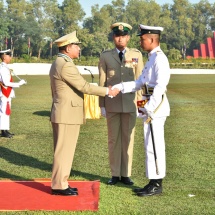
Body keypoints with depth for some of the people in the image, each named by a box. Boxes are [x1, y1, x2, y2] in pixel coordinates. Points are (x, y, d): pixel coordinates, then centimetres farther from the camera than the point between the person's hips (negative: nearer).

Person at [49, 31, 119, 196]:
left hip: (63, 113, 10)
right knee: (64, 150, -4)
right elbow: (84, 87, -18)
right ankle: (59, 186, 2)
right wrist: (107, 91, -9)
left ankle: (60, 183, 19)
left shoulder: (59, 63, 15)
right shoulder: (66, 65, -18)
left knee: (64, 150, 13)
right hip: (67, 114, -10)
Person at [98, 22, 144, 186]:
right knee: (113, 139, 6)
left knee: (128, 139, 6)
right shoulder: (105, 56, 4)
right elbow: (102, 82, 4)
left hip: (130, 105, 0)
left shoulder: (137, 54, 4)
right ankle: (115, 174, 15)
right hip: (112, 105, 0)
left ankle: (126, 174, 15)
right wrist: (102, 105, 2)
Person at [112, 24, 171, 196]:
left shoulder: (160, 59, -13)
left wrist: (149, 109, -21)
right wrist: (119, 87, 8)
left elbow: (160, 87, -21)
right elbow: (139, 83, 17)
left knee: (155, 147, -5)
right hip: (150, 107, 10)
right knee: (151, 146, 13)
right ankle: (153, 182, 21)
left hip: (156, 108, -10)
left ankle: (157, 185, 3)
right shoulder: (152, 59, 17)